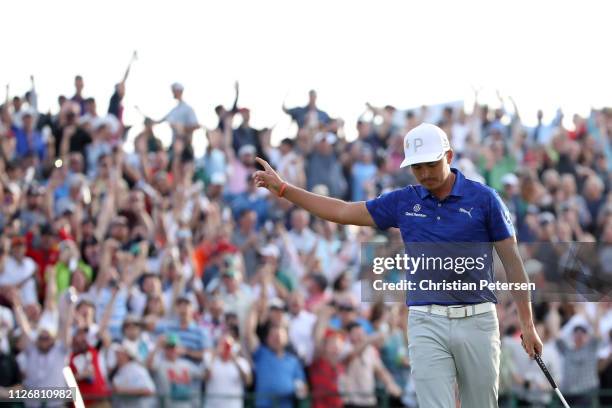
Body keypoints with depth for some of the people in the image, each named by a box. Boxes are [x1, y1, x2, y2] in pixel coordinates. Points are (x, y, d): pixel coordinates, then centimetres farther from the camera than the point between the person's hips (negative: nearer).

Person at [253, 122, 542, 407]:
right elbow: (342, 212, 13)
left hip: (477, 321, -1)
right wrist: (282, 188, 10)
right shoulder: (402, 202, 7)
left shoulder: (483, 198, -1)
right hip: (426, 324, 1)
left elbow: (512, 262, 1)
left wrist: (527, 324, -2)